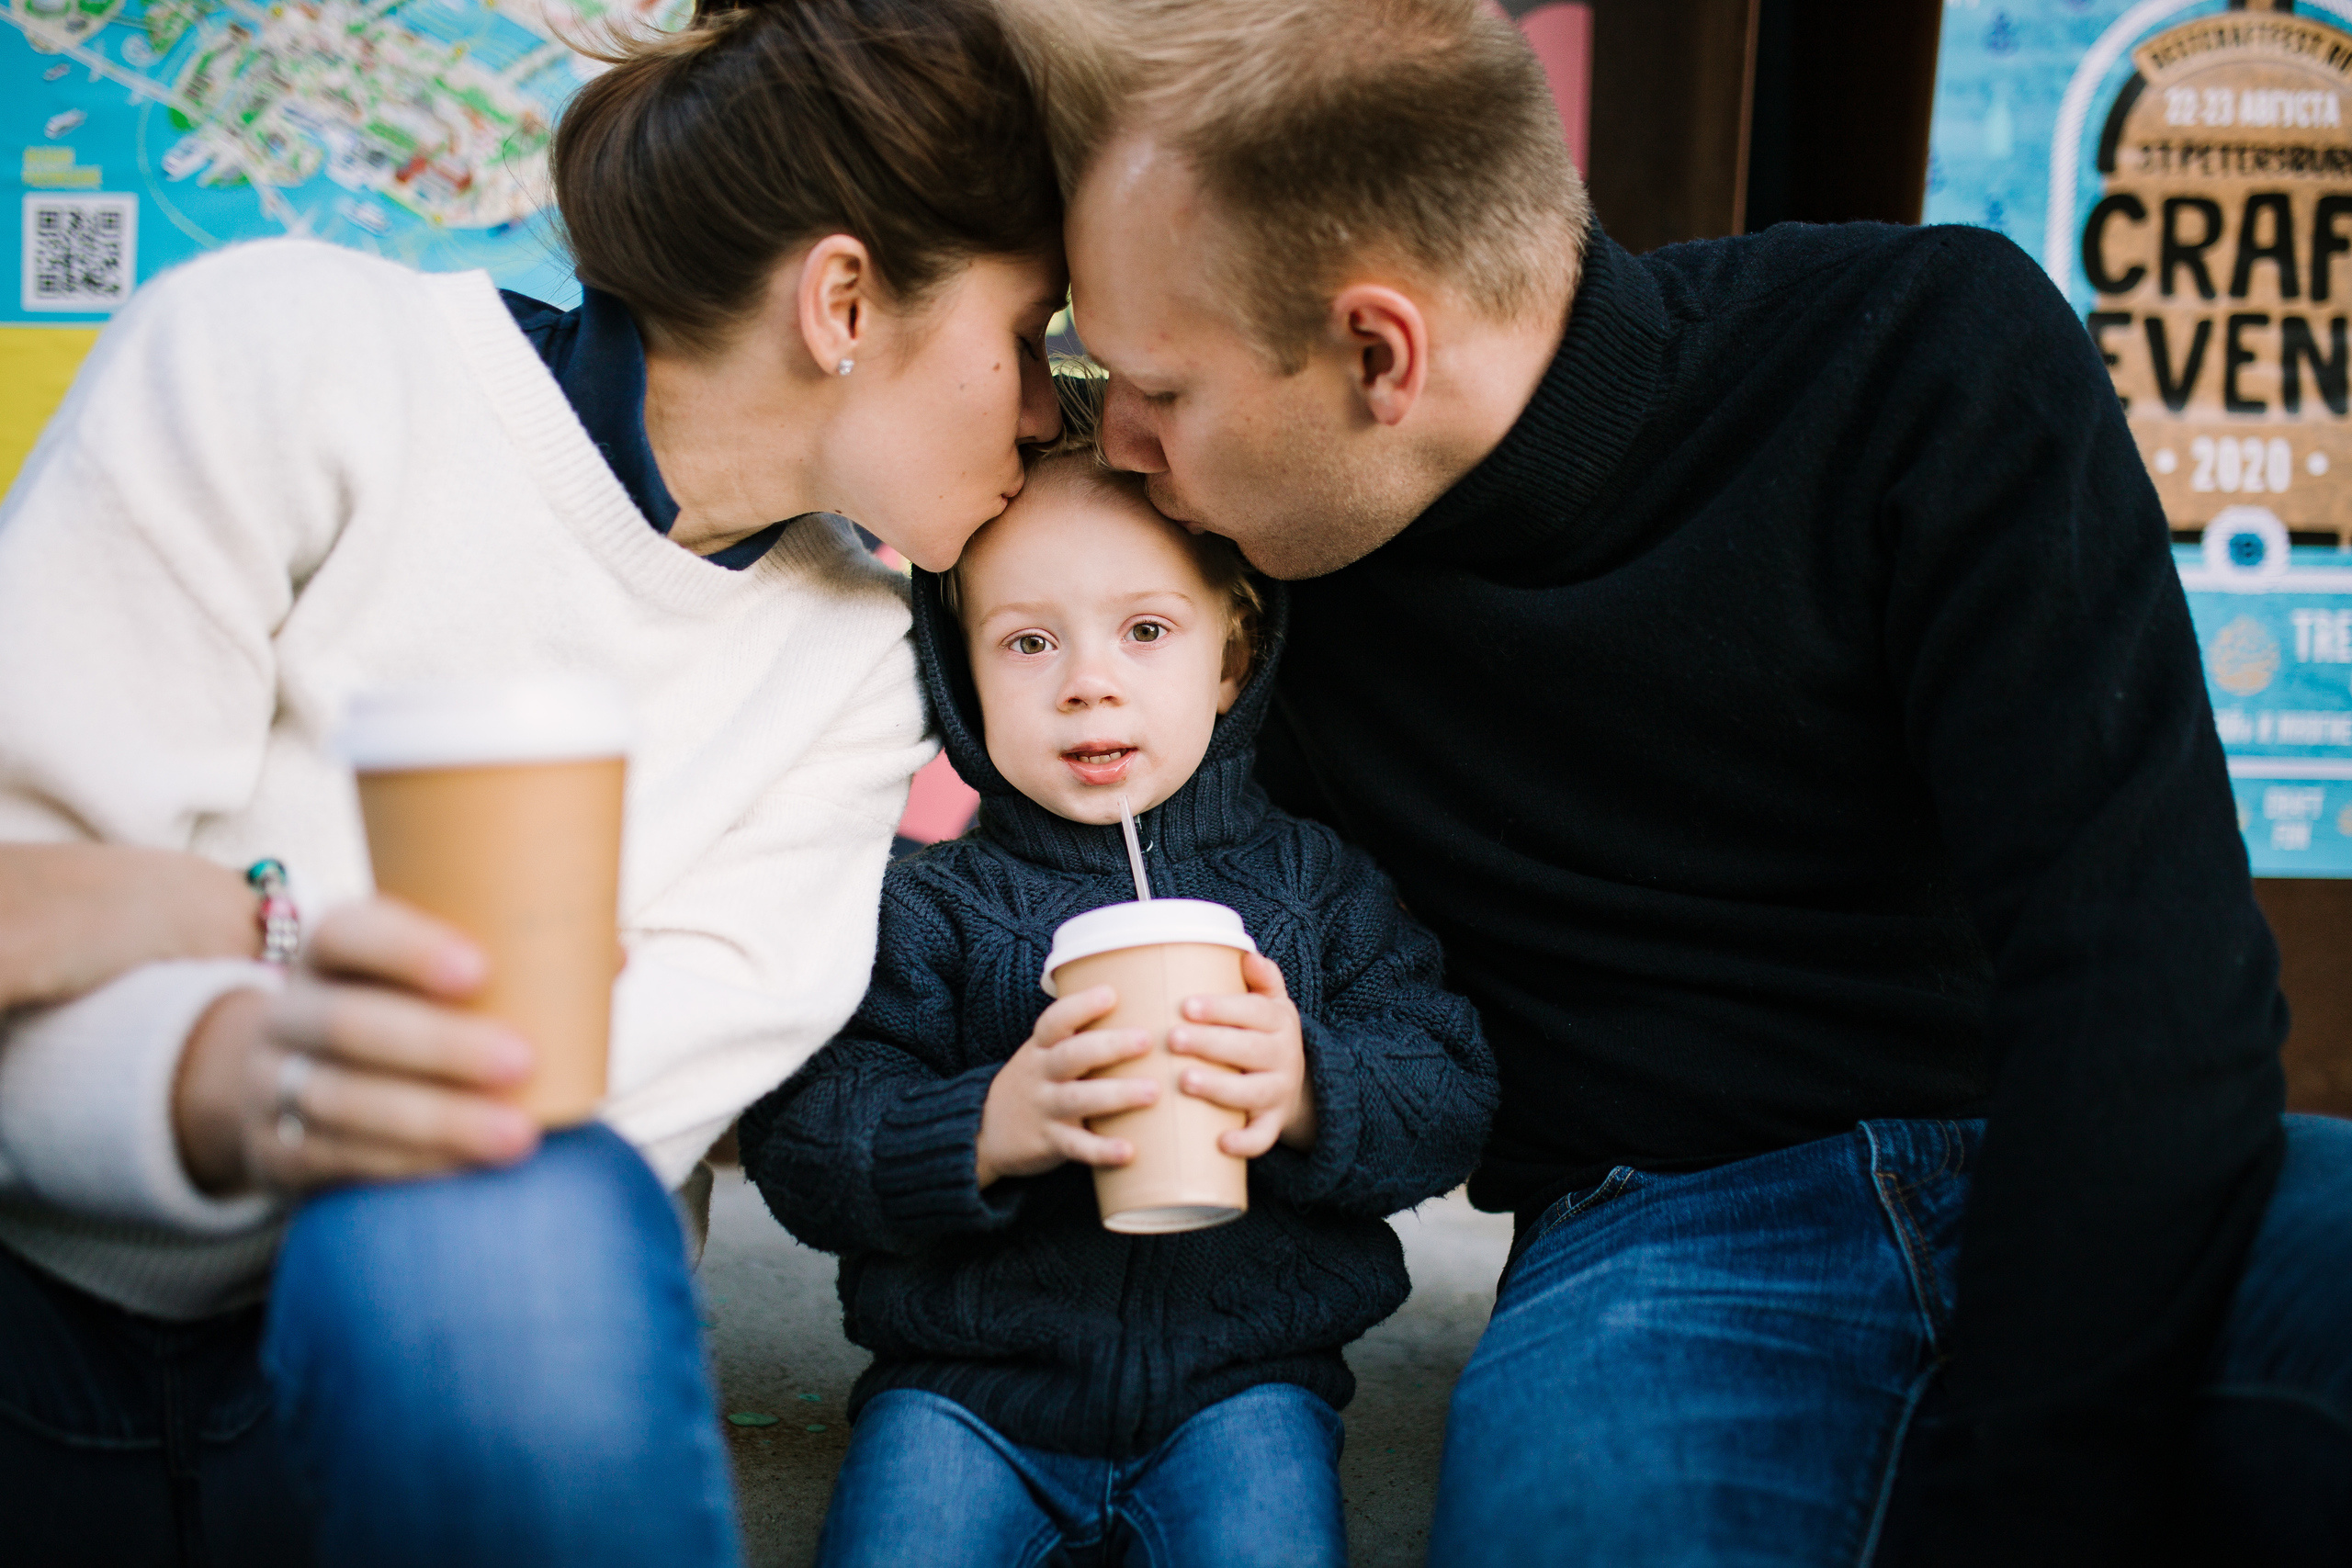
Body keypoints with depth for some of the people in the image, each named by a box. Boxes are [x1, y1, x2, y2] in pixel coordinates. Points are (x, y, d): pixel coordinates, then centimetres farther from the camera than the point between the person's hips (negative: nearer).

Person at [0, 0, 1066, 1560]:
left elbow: (687, 1050, -8)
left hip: (396, 1335, 2)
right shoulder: (293, 362, -10)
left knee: (517, 1226, -32)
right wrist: (230, 1076, -36)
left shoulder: (848, 663, 3)